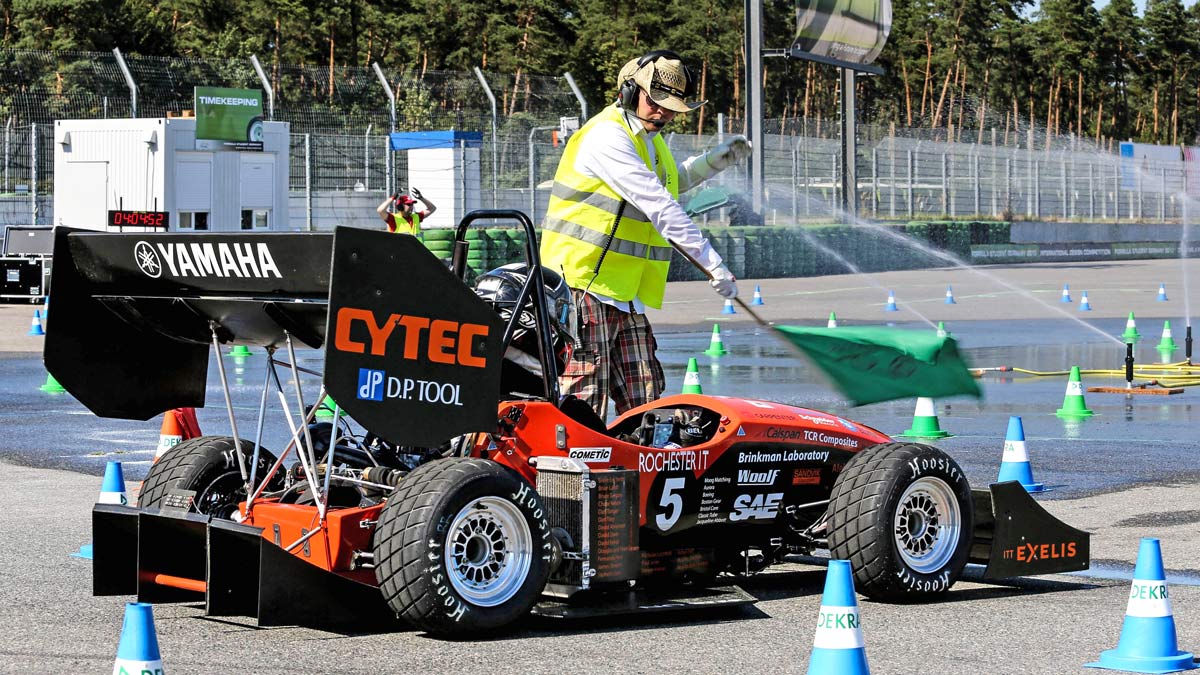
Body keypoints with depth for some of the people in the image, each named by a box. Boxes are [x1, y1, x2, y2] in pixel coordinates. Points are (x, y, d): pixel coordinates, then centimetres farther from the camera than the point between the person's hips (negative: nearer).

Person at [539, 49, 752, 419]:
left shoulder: (648, 139, 19)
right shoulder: (608, 136, -14)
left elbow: (666, 185, 40)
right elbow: (658, 205, -20)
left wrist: (714, 161, 25)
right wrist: (710, 260, -21)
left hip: (626, 292, 10)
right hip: (584, 281, -10)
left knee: (643, 397, 5)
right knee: (584, 399, -13)